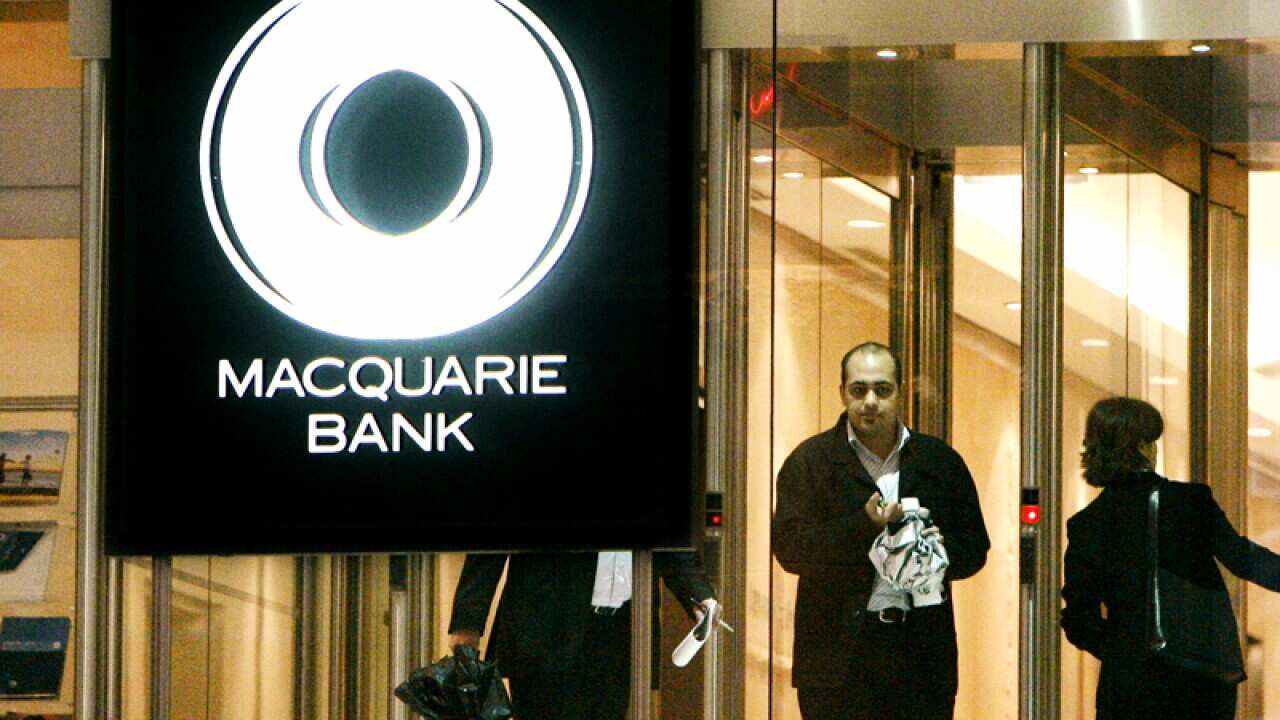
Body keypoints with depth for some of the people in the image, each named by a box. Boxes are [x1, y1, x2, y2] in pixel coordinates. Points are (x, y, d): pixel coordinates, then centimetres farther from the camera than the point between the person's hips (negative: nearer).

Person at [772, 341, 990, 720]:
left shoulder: (940, 461, 12)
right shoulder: (809, 461, 5)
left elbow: (975, 549, 15)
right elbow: (790, 549, -6)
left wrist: (942, 550, -9)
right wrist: (864, 526, -18)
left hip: (922, 654, 2)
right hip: (839, 656, -2)